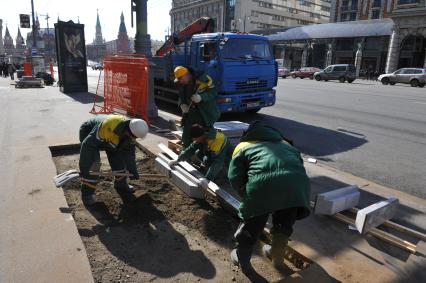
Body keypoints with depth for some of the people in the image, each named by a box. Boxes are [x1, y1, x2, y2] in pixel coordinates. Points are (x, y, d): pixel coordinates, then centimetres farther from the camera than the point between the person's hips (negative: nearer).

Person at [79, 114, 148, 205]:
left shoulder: (130, 131, -24)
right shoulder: (108, 127, -46)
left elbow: (129, 151, -10)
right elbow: (89, 144, -39)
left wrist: (132, 170, -11)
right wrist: (83, 169, -34)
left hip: (109, 138, 6)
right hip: (89, 132, -6)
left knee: (119, 158, 6)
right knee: (91, 164, -16)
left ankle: (121, 184, 25)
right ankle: (87, 193, -3)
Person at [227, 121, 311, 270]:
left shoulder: (243, 146, 27)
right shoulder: (285, 144, 40)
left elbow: (235, 177, 13)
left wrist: (247, 196, 26)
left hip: (263, 183, -4)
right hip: (296, 182, 4)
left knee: (251, 224, 19)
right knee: (284, 224, 27)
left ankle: (242, 258, 40)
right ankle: (277, 257, 48)